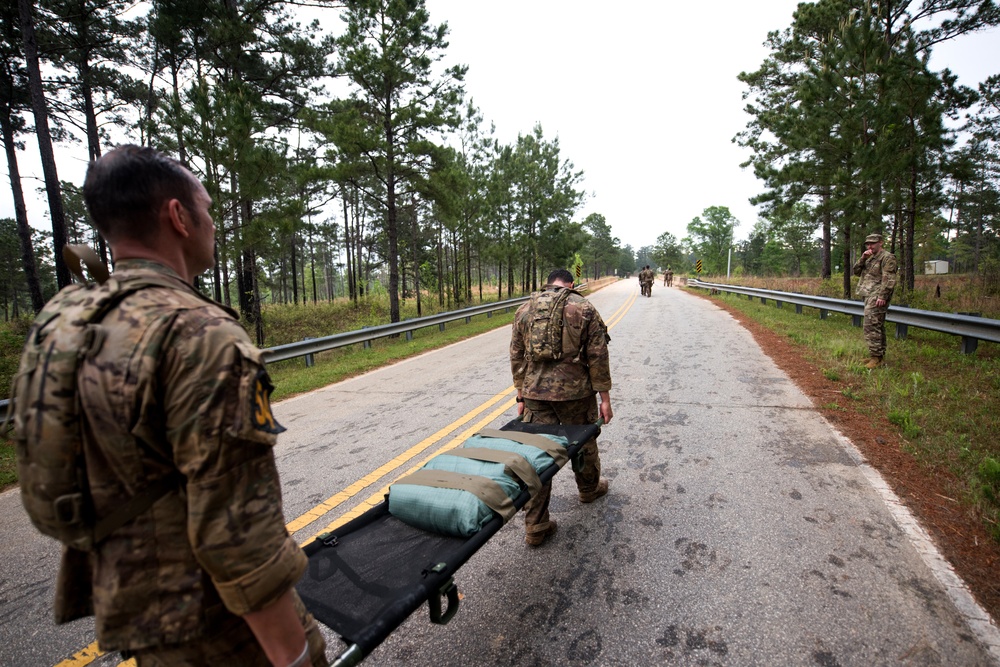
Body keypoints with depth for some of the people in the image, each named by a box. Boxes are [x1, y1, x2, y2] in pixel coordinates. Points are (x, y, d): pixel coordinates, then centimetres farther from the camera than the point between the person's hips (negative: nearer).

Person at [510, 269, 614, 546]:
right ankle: (589, 488, 48)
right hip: (575, 392, -2)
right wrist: (604, 397, 2)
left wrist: (521, 395, 15)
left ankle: (535, 527, 12)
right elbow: (597, 357, -5)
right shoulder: (585, 309, -2)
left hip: (535, 393, 2)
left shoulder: (524, 310, 7)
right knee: (583, 443, 22)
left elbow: (517, 357, 8)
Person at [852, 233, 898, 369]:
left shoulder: (887, 257, -8)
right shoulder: (870, 258, 20)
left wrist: (882, 296, -22)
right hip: (869, 296, 10)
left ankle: (876, 357, -12)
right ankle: (880, 355, 21)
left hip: (876, 298, -10)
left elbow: (889, 279, -16)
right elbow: (856, 271, 12)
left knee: (872, 327, -14)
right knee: (877, 327, 14)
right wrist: (862, 259, -2)